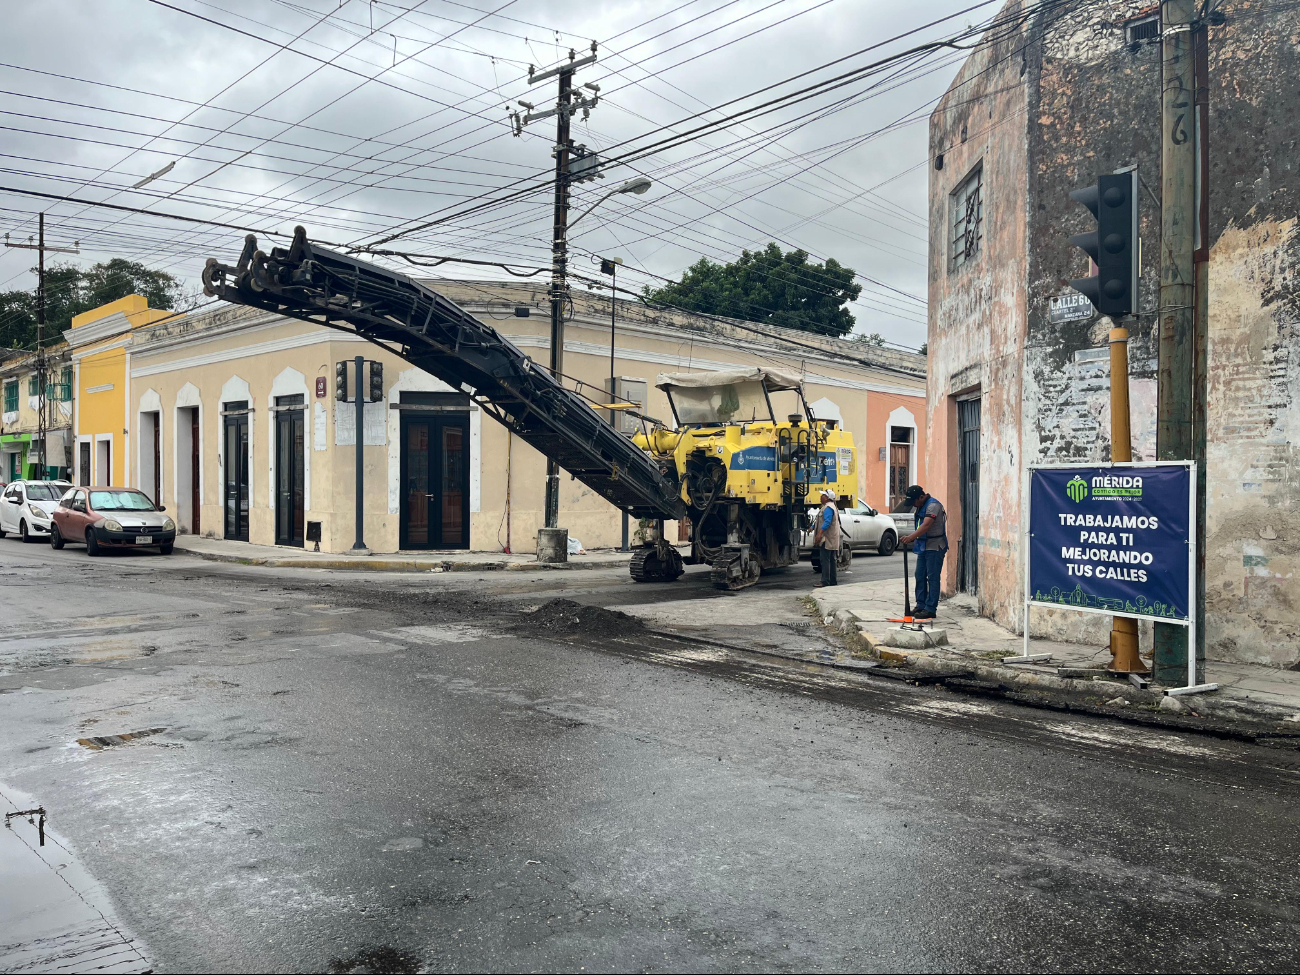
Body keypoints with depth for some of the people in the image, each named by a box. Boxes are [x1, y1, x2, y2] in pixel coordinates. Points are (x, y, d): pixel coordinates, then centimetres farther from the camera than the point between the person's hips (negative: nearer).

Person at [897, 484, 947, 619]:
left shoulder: (933, 505, -17)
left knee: (932, 578, -7)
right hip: (923, 547, 10)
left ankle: (930, 609, -6)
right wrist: (913, 539, 8)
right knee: (920, 576, 10)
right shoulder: (920, 507, 14)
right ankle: (921, 605, 17)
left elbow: (926, 525, -29)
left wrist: (911, 537, -37)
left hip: (935, 547, -10)